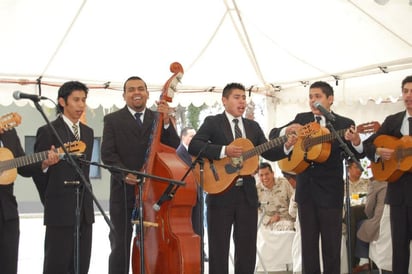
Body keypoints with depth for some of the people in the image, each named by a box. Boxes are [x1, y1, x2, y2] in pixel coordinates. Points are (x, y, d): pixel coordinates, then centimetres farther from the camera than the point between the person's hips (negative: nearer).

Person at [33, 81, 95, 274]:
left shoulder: (88, 132, 14)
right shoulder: (48, 132, -6)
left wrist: (86, 198, 15)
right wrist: (51, 201, 3)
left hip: (84, 208, 6)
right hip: (60, 209, -6)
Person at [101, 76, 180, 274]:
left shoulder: (158, 118, 12)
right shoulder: (113, 120, 4)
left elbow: (174, 147, 0)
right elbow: (107, 154, -5)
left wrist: (166, 121, -14)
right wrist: (124, 173, -21)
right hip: (123, 192, -2)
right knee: (120, 247, 5)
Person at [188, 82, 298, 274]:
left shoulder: (253, 126, 15)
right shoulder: (212, 122, 0)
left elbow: (268, 153, 11)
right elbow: (193, 146, -14)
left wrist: (286, 146, -8)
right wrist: (224, 151, -23)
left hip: (247, 194, 5)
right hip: (221, 192, -4)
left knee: (247, 250, 9)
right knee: (219, 249, 2)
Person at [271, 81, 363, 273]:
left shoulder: (344, 124, -3)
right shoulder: (301, 119, 7)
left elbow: (356, 154, -7)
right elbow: (274, 134, 9)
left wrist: (355, 141, -31)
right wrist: (287, 131, -14)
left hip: (330, 190, -3)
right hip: (305, 189, 3)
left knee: (331, 243, 4)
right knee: (308, 242, 11)